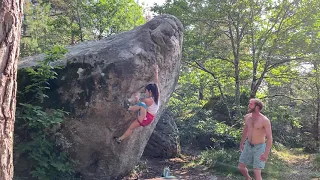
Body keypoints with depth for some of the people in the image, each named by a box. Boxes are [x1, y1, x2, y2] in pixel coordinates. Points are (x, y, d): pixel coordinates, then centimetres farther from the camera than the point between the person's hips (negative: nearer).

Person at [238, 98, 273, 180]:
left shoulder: (265, 120, -21)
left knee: (257, 172, -6)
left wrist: (266, 153, -23)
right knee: (241, 167, 12)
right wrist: (242, 143, 23)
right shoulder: (247, 117, -2)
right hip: (248, 145, 6)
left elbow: (269, 138, -18)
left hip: (259, 147, -6)